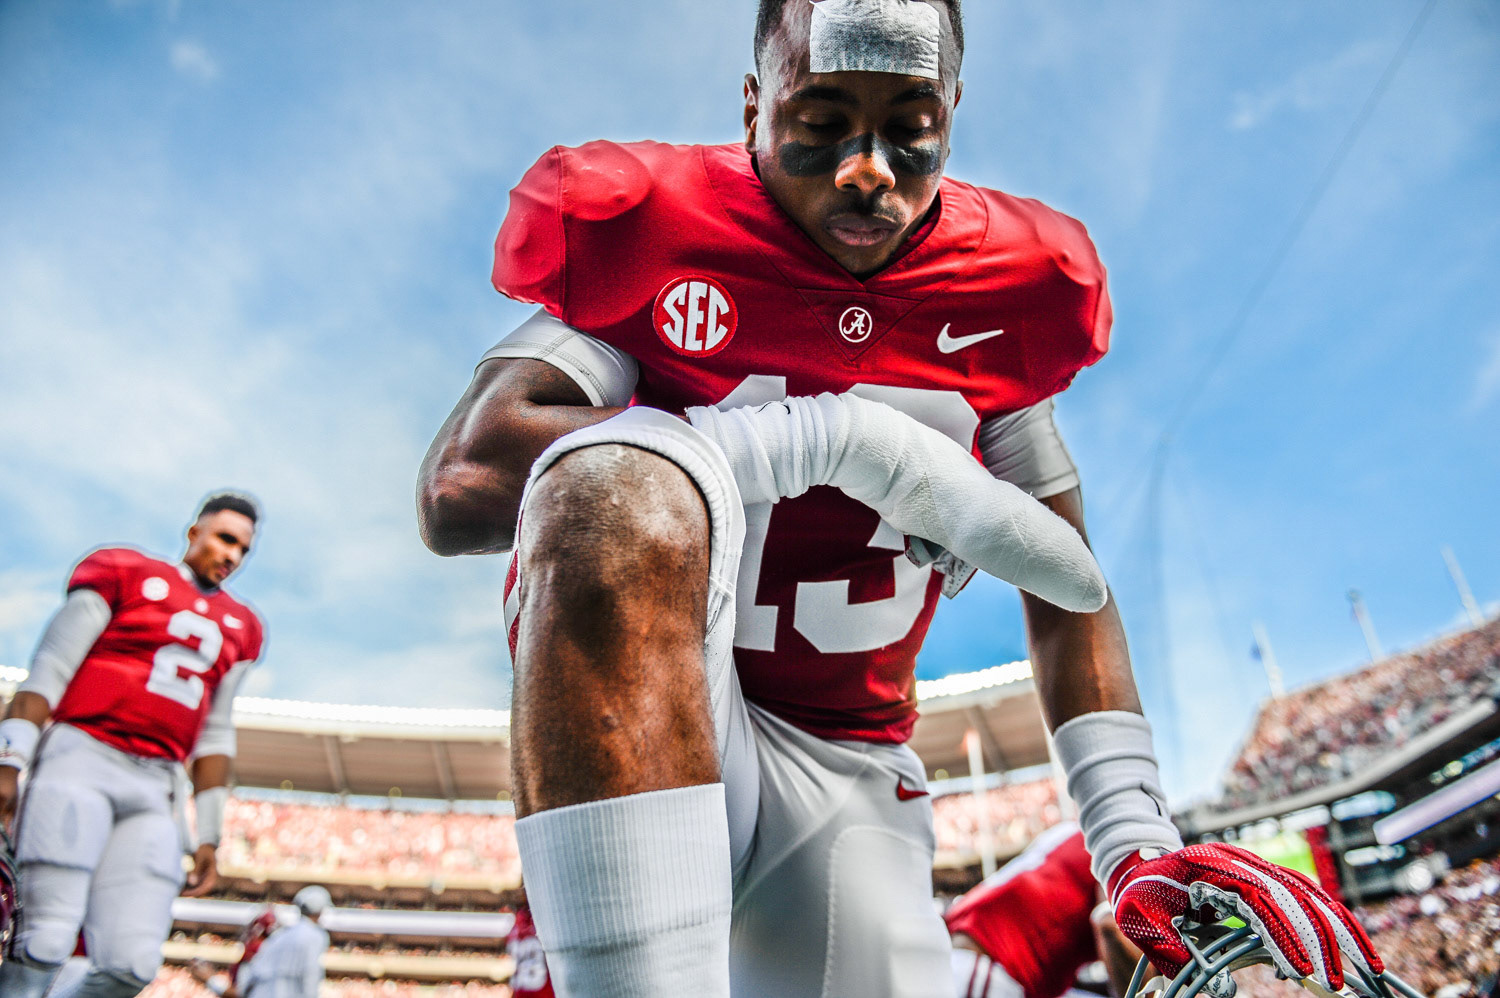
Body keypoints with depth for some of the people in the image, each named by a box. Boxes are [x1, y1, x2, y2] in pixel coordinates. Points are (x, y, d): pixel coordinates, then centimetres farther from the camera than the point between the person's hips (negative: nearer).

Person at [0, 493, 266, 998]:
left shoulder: (239, 628, 18)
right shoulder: (125, 572, 6)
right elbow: (49, 671, -1)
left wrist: (208, 836, 15)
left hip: (154, 788, 4)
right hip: (81, 757, -4)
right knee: (46, 944, -14)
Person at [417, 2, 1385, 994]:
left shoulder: (1002, 288, 5)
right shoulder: (654, 238, -6)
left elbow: (1066, 577, 10)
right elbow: (460, 489, -20)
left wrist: (1135, 835, -1)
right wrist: (839, 438, -23)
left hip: (843, 775, 4)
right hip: (626, 723, -3)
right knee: (624, 488, -33)